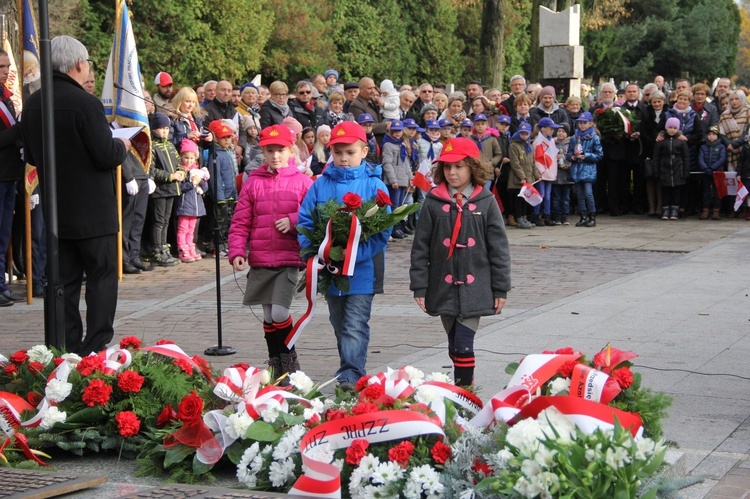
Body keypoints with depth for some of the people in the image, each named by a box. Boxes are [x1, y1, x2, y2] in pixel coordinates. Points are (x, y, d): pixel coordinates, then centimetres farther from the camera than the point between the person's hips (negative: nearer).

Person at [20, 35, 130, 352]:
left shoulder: (32, 104, 3)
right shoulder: (86, 104, -19)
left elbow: (31, 156, 12)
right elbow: (106, 156, -18)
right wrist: (123, 145, 3)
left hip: (55, 209, 6)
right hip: (92, 212, -6)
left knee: (65, 280, 11)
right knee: (101, 278, 4)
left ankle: (67, 349, 14)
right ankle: (96, 347, 3)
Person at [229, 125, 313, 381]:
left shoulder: (303, 182, 1)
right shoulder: (253, 182, 7)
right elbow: (240, 222, 6)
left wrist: (293, 221, -14)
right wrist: (237, 252, -5)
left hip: (289, 258, -3)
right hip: (260, 260, 3)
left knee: (280, 312, -14)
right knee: (268, 316, 10)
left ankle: (289, 356, 9)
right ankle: (275, 362, 25)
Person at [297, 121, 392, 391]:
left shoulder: (374, 185, -4)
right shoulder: (321, 184, 5)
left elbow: (383, 229, -9)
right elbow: (305, 222, 4)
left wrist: (355, 253, -20)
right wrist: (314, 252, -13)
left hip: (362, 269, -4)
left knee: (355, 325, -10)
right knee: (339, 325, 15)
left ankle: (351, 376, -12)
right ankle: (350, 372, 27)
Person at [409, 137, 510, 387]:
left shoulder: (486, 202, -1)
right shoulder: (433, 202, 1)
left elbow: (499, 247, 2)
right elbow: (420, 247, 4)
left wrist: (501, 289, 1)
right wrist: (419, 286, 0)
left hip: (475, 288, -2)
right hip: (443, 289, 2)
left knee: (463, 346, -9)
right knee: (454, 345, 11)